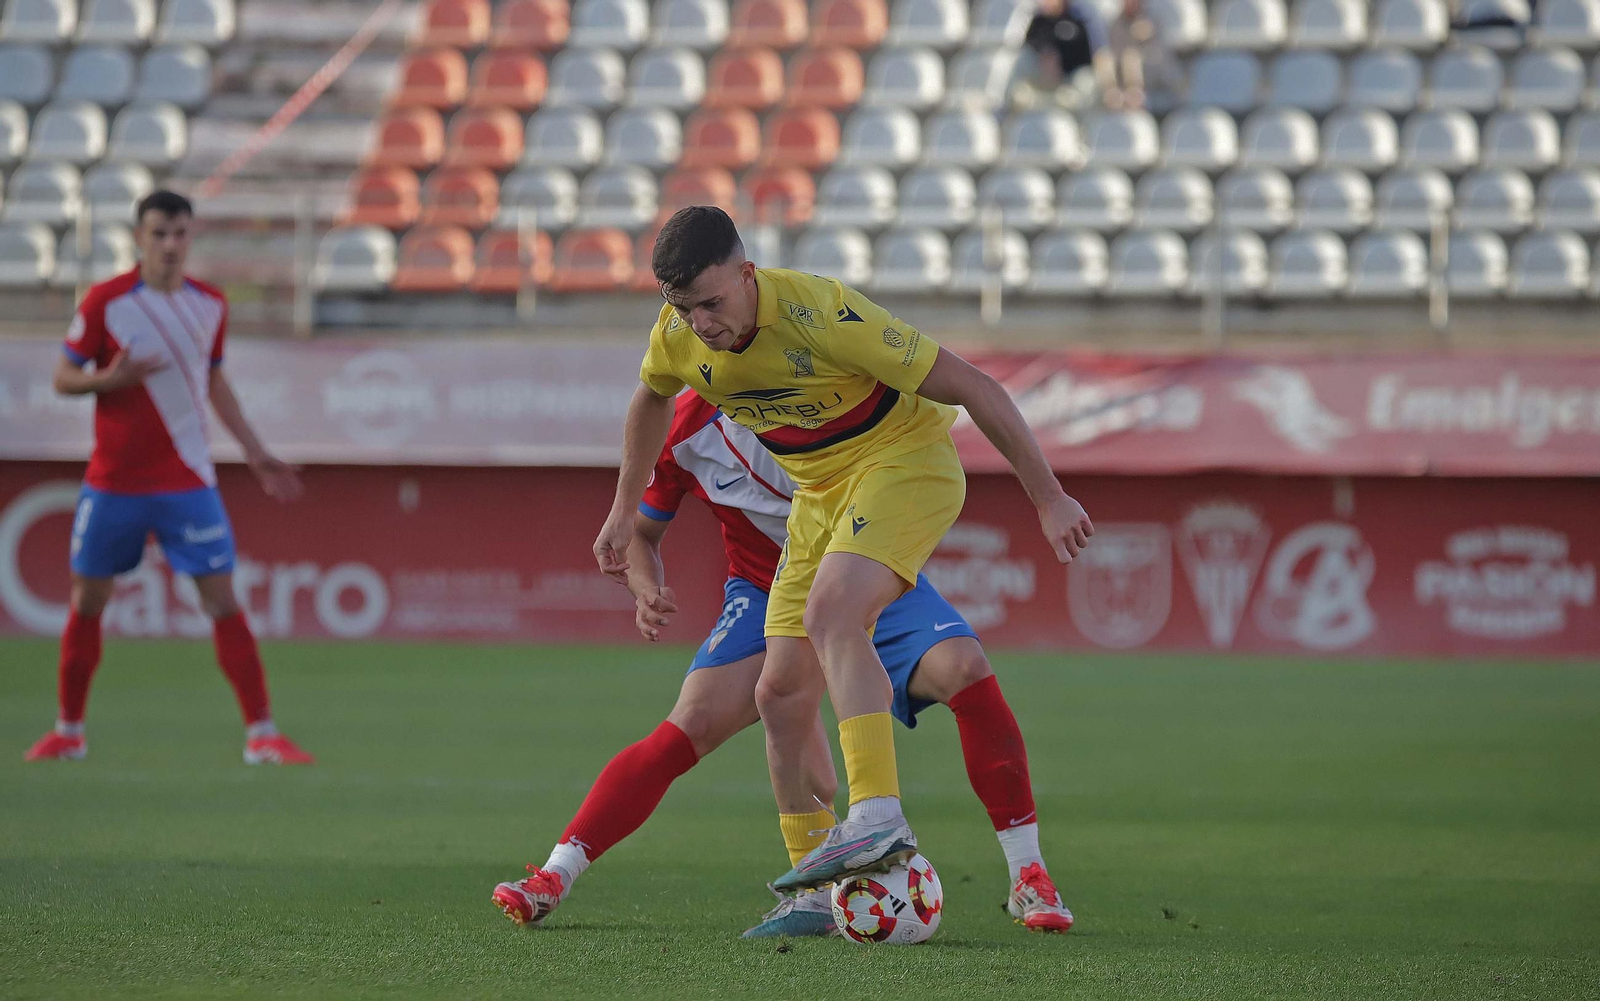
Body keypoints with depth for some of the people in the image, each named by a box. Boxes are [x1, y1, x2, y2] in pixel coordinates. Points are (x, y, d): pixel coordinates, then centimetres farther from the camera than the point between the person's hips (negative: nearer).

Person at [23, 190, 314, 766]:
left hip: (187, 481, 1)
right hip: (113, 481, -1)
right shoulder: (105, 302, -7)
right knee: (86, 603, 7)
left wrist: (255, 452, 14)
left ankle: (261, 734, -6)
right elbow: (63, 378, -2)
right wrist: (109, 378, -22)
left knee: (222, 600, -7)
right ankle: (68, 731, 22)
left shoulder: (209, 305, 3)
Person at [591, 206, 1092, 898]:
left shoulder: (818, 315, -31)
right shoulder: (678, 335, -11)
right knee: (782, 690, 1)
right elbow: (651, 398, 17)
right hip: (821, 493, 7)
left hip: (905, 460, -7)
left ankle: (878, 818, -41)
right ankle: (815, 889, 15)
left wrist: (1047, 498, -19)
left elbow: (972, 388, -24)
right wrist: (624, 512, 21)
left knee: (829, 611, -34)